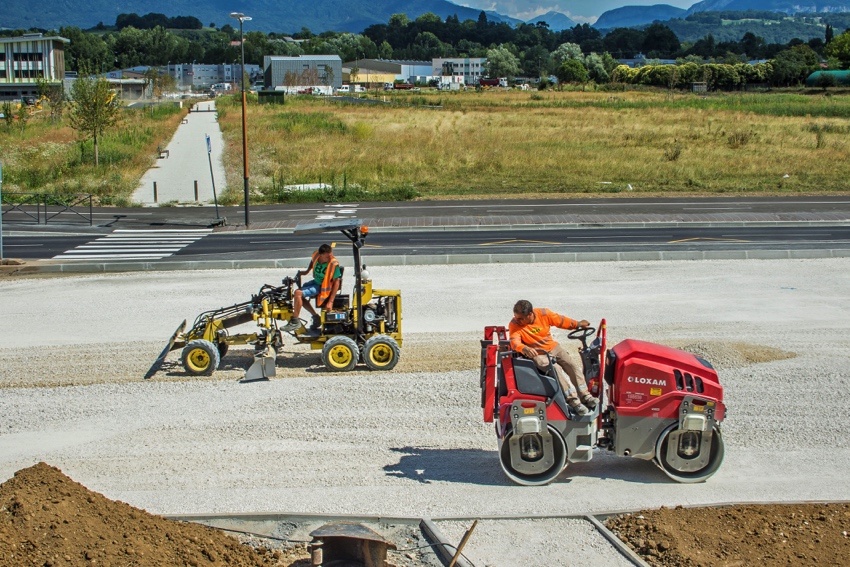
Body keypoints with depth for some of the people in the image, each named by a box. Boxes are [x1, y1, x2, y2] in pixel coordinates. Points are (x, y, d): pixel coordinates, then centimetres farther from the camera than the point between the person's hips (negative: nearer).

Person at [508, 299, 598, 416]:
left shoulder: (544, 314, -10)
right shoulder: (514, 325, -16)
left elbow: (561, 321, 4)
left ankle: (585, 396, -6)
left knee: (571, 366, -12)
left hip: (553, 347, 4)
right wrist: (524, 348, -51)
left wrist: (578, 324, 12)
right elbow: (514, 342, -30)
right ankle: (573, 400, -24)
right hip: (538, 354, -4)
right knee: (556, 368, -26)